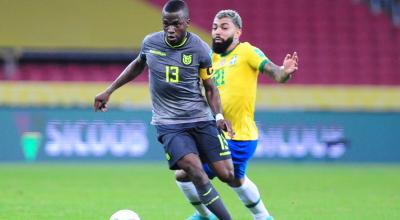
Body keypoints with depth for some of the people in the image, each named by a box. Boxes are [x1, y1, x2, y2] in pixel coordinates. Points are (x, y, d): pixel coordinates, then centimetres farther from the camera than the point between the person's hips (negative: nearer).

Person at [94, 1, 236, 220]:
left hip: (201, 119, 1)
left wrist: (219, 115, -14)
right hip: (169, 123, -1)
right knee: (196, 172, -23)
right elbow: (138, 65, 20)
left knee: (227, 175, -3)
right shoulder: (150, 42, -3)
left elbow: (210, 87, 3)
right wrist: (109, 91, 21)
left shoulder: (200, 49, -7)